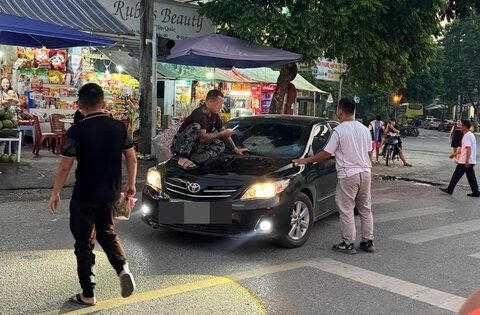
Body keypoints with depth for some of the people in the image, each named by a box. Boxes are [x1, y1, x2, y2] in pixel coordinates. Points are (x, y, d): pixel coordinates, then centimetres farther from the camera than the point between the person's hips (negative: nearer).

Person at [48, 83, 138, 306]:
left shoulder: (76, 132, -14)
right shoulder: (119, 127, -2)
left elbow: (65, 167, -10)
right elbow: (132, 159, 3)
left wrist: (55, 193, 2)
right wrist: (131, 184, 17)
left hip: (84, 195, -4)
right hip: (111, 193, 4)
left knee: (84, 242, 8)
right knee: (107, 232, 24)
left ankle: (88, 294, 15)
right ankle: (123, 268, 2)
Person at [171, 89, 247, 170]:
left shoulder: (214, 114, 3)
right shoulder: (200, 114, -24)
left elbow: (223, 130, 12)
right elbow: (203, 137, -30)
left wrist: (235, 148, 9)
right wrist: (221, 134, -25)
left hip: (194, 145, 8)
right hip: (180, 144, -8)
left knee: (220, 145, -3)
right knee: (195, 127, -35)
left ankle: (195, 157, -17)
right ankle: (183, 159, -31)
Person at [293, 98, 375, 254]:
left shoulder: (339, 130, -11)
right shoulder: (364, 129, 9)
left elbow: (327, 153, -10)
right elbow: (369, 153, 14)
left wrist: (307, 160, -1)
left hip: (348, 174, -6)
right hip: (365, 172, 7)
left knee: (346, 210, 2)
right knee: (365, 209, 13)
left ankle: (348, 244, 5)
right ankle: (368, 242, 18)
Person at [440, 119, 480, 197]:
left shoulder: (466, 136, -15)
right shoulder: (471, 135, 16)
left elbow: (468, 149, -25)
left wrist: (467, 161, -28)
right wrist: (455, 154, 29)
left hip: (464, 161, -9)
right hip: (471, 161, 9)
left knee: (456, 175, 2)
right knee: (471, 177, 10)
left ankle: (449, 190, 11)